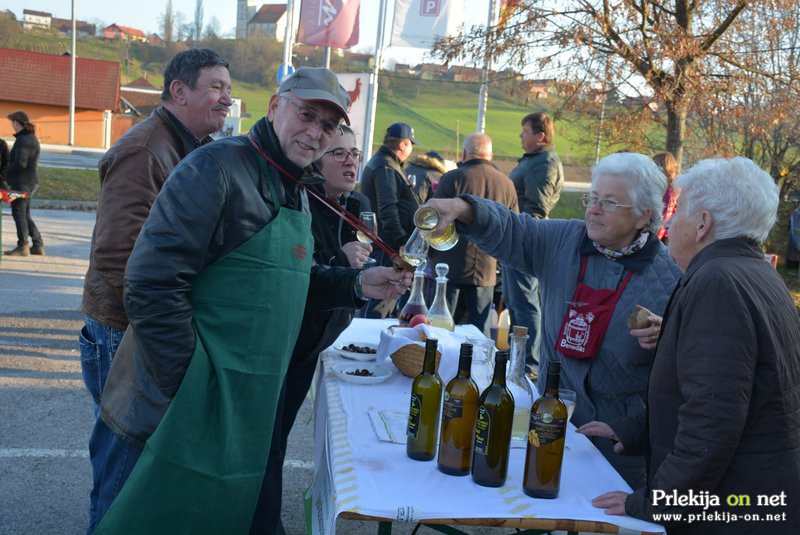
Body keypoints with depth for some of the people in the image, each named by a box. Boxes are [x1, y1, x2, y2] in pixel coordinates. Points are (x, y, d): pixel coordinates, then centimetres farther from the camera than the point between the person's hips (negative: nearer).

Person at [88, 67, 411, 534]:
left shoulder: (296, 190, 12)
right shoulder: (218, 167, -15)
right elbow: (153, 287, -21)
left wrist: (358, 285, 6)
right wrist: (191, 390, -19)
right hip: (178, 416, -8)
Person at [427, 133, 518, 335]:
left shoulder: (452, 178, -8)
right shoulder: (507, 184, 4)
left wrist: (428, 254, 7)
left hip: (449, 266, -3)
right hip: (486, 270, 3)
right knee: (480, 332, 10)